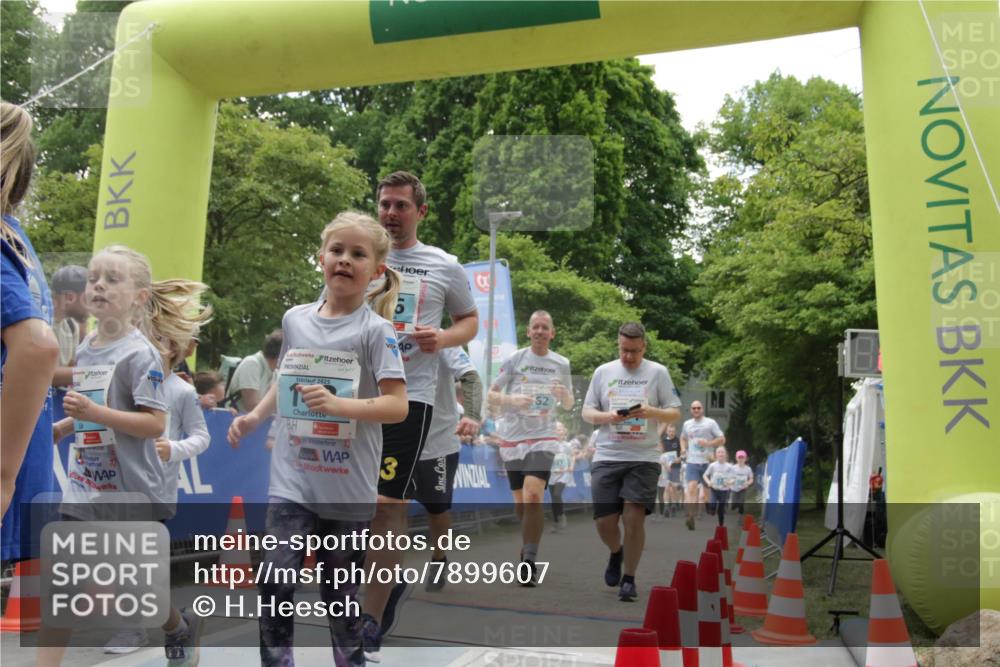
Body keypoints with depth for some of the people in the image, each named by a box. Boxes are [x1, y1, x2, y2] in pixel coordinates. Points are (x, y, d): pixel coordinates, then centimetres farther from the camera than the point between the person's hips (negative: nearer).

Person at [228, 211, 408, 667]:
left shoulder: (375, 330, -10)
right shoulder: (294, 319, 5)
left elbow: (397, 406, -16)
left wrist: (339, 405, -27)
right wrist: (254, 417, 7)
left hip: (348, 488, -3)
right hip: (291, 480, 3)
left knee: (340, 589, 12)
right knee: (276, 583, -6)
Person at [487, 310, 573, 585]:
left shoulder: (562, 364, 6)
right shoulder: (514, 359, 0)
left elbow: (569, 405, 14)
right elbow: (492, 395, 1)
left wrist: (564, 395, -9)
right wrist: (512, 399, -19)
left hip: (543, 437, -1)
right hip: (513, 437, 1)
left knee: (533, 497, -18)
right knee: (520, 503, 9)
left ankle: (529, 559, -10)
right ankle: (529, 546, 35)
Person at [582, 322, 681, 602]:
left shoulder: (658, 372, 4)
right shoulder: (603, 372, 8)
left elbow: (675, 413, 3)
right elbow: (587, 412, 9)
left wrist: (651, 412, -16)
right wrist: (607, 416, -12)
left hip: (643, 458, -1)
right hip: (606, 457, 2)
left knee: (634, 517, -8)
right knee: (604, 521, 0)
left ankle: (629, 579, 10)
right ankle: (616, 552, 34)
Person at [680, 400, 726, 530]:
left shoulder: (710, 423, -1)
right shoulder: (687, 424, 11)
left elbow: (722, 440, -2)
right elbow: (683, 438, 28)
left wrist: (708, 443, -17)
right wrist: (683, 449, 8)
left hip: (707, 462, -1)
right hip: (692, 462, 1)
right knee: (691, 488, -16)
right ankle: (690, 516, -25)